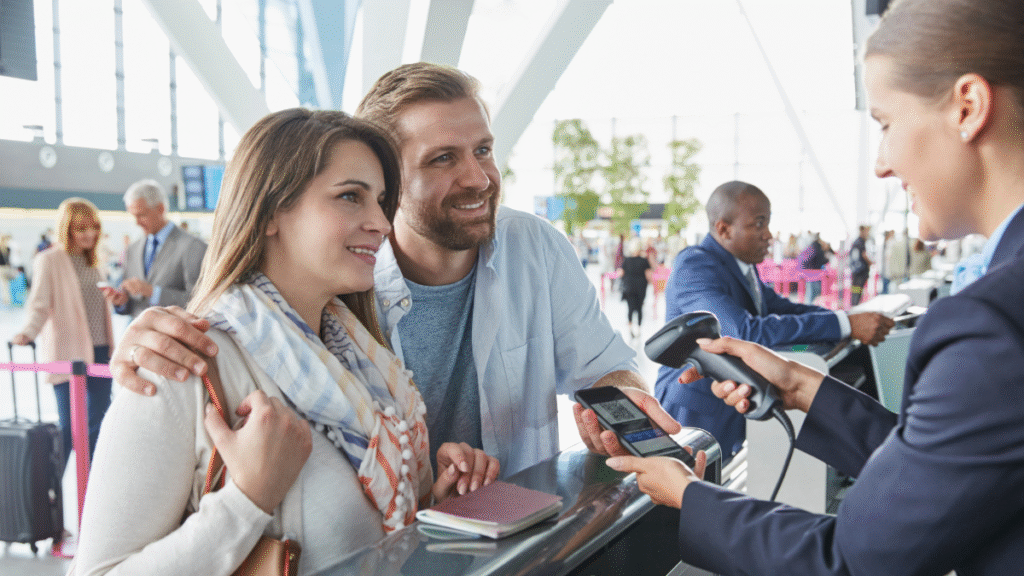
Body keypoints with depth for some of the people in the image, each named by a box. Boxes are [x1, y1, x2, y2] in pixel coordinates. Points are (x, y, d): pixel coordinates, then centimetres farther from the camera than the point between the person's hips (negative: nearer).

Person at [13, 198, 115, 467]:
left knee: (98, 419, 10)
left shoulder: (92, 259, 15)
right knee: (68, 424, -3)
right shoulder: (48, 260, -6)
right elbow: (39, 304, -14)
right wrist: (28, 333, -33)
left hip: (98, 351, 6)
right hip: (67, 353, -6)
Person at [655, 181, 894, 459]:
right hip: (697, 418, -9)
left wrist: (854, 319, 0)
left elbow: (782, 308, 16)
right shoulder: (694, 266, -20)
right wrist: (846, 325, -32)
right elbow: (747, 332, -32)